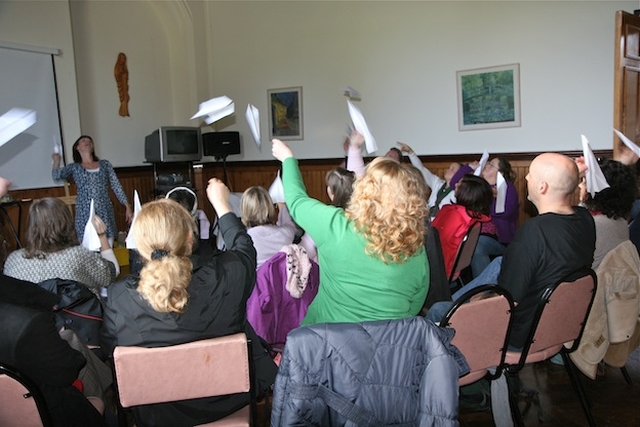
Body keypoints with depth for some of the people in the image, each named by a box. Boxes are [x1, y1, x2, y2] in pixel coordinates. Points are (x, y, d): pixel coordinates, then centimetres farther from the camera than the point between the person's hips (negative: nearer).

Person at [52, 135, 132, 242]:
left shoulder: (105, 164, 14)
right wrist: (56, 160, 6)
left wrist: (127, 207, 5)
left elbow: (116, 186, 11)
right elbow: (57, 176, -5)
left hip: (105, 212, 1)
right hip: (85, 213, -1)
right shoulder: (74, 167, 12)